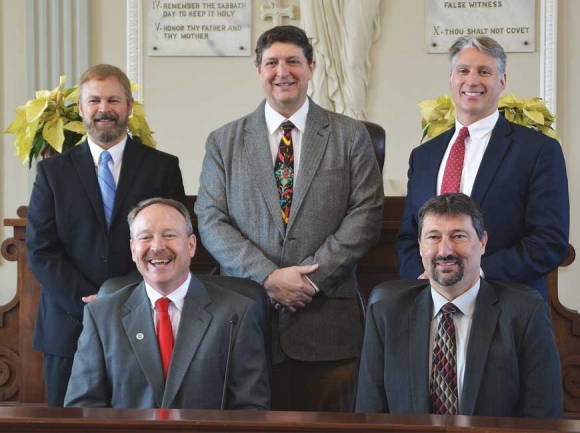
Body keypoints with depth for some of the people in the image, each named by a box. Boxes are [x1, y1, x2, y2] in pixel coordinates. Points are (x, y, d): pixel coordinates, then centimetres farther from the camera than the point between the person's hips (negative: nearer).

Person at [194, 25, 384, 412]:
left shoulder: (351, 136, 8)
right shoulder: (224, 142, 10)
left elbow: (366, 215, 0)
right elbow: (211, 220, 2)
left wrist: (314, 276, -11)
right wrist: (268, 277, -11)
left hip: (328, 320, 0)